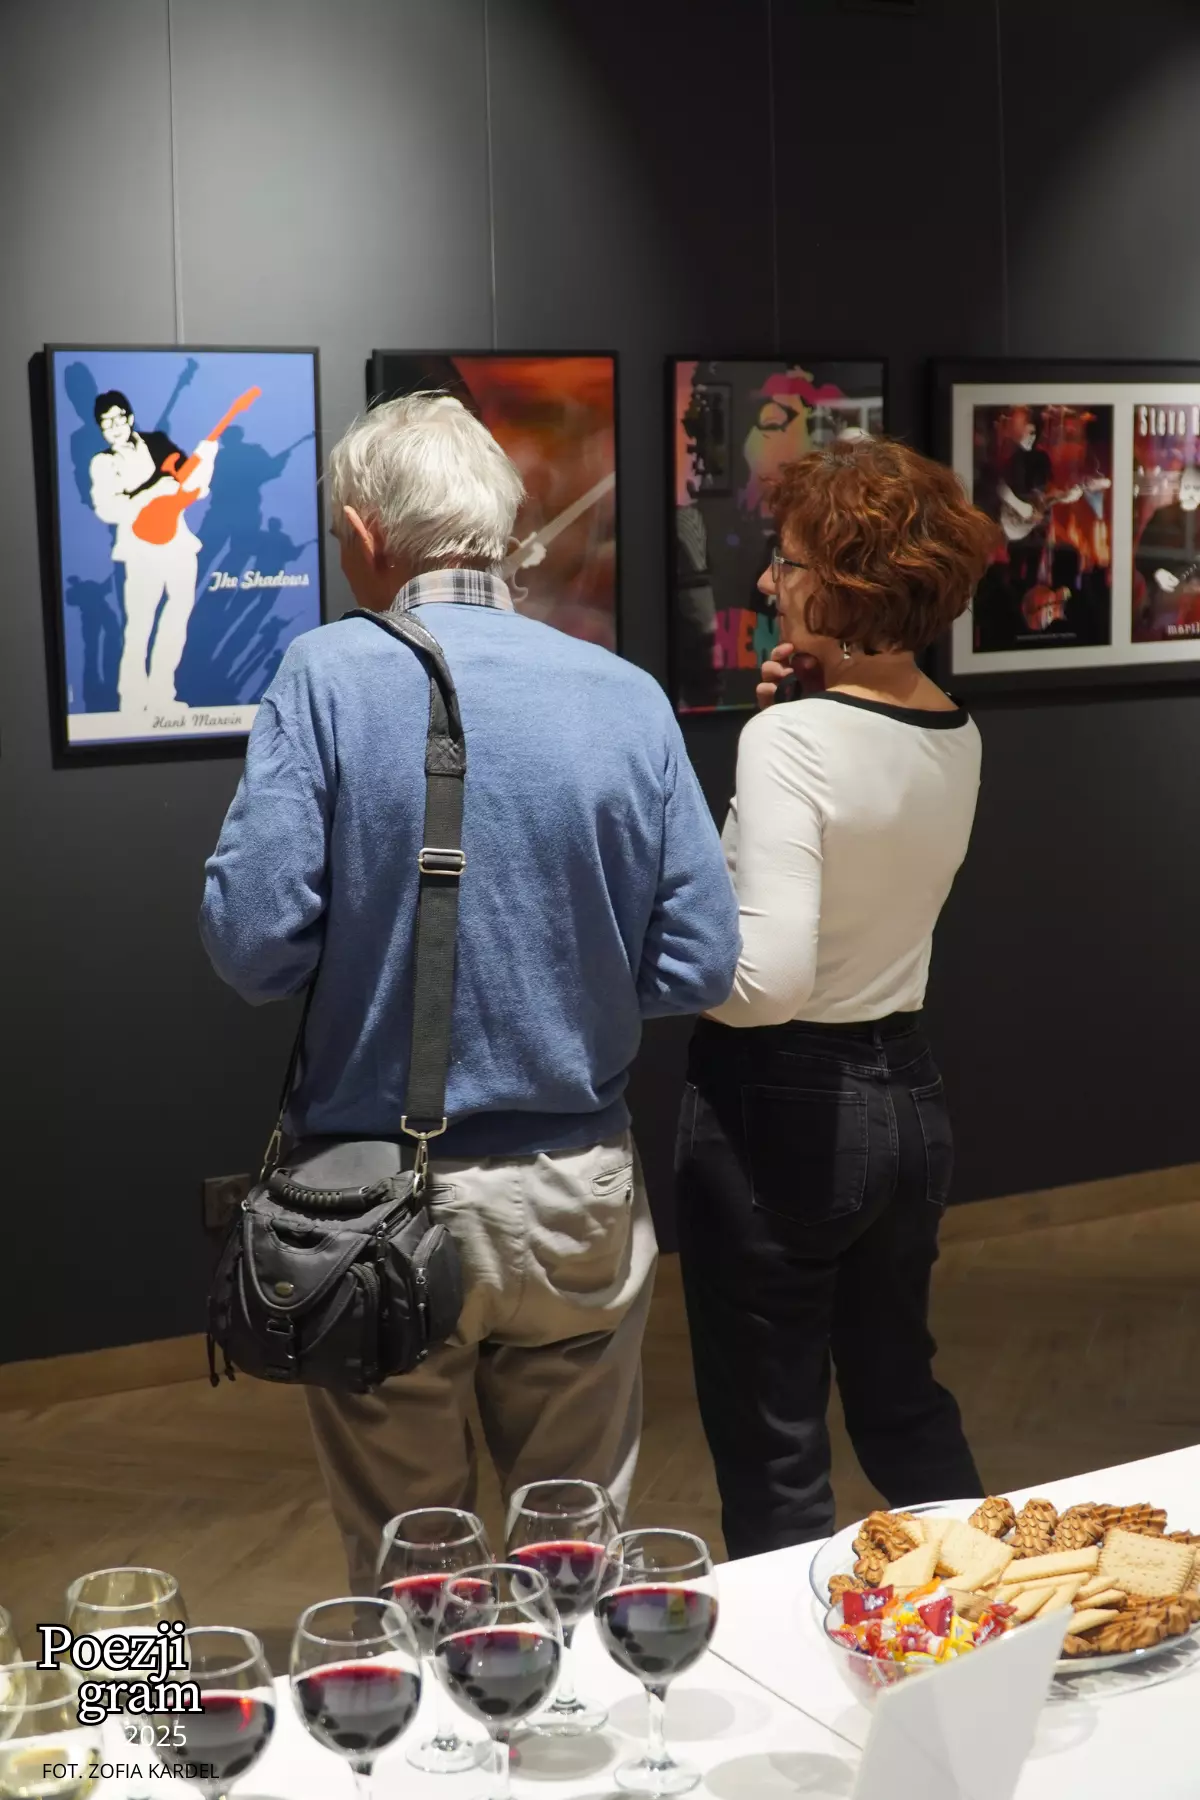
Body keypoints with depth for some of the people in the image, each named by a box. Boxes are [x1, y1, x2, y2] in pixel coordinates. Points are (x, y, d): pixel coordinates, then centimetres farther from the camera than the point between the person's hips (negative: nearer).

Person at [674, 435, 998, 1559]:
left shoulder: (792, 741, -21)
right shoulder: (958, 740, 2)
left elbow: (766, 980, -29)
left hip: (779, 1110, -8)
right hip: (905, 1099, 8)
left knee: (773, 1458, 8)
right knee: (904, 1400, 26)